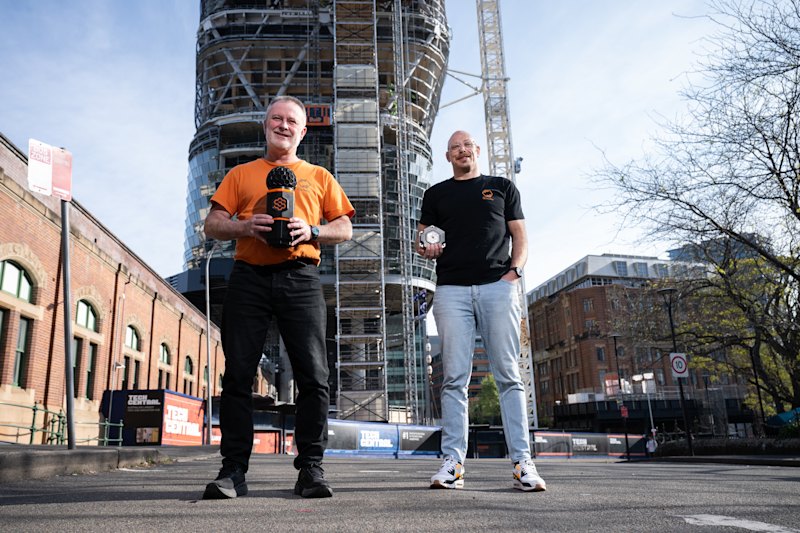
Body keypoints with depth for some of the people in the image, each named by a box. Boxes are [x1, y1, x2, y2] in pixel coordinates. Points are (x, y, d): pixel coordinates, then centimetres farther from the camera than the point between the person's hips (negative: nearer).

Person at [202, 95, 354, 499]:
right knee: (238, 375, -2)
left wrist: (311, 231, -6)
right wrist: (246, 226, -8)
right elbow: (212, 226, 13)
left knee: (313, 375, -7)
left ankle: (311, 469, 2)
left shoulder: (319, 177, 20)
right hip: (249, 279, 1)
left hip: (300, 279, 0)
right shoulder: (240, 174, 20)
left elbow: (345, 229, 13)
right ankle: (233, 469, 5)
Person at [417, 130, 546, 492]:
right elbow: (422, 239, 19)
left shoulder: (502, 187, 20)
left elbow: (520, 237, 14)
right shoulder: (436, 194, 22)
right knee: (454, 378, -4)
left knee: (509, 376, -5)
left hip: (498, 285, 0)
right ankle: (453, 462, -2)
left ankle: (522, 462, -4)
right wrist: (426, 249, -5)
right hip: (451, 289, 1)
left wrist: (514, 271, -4)